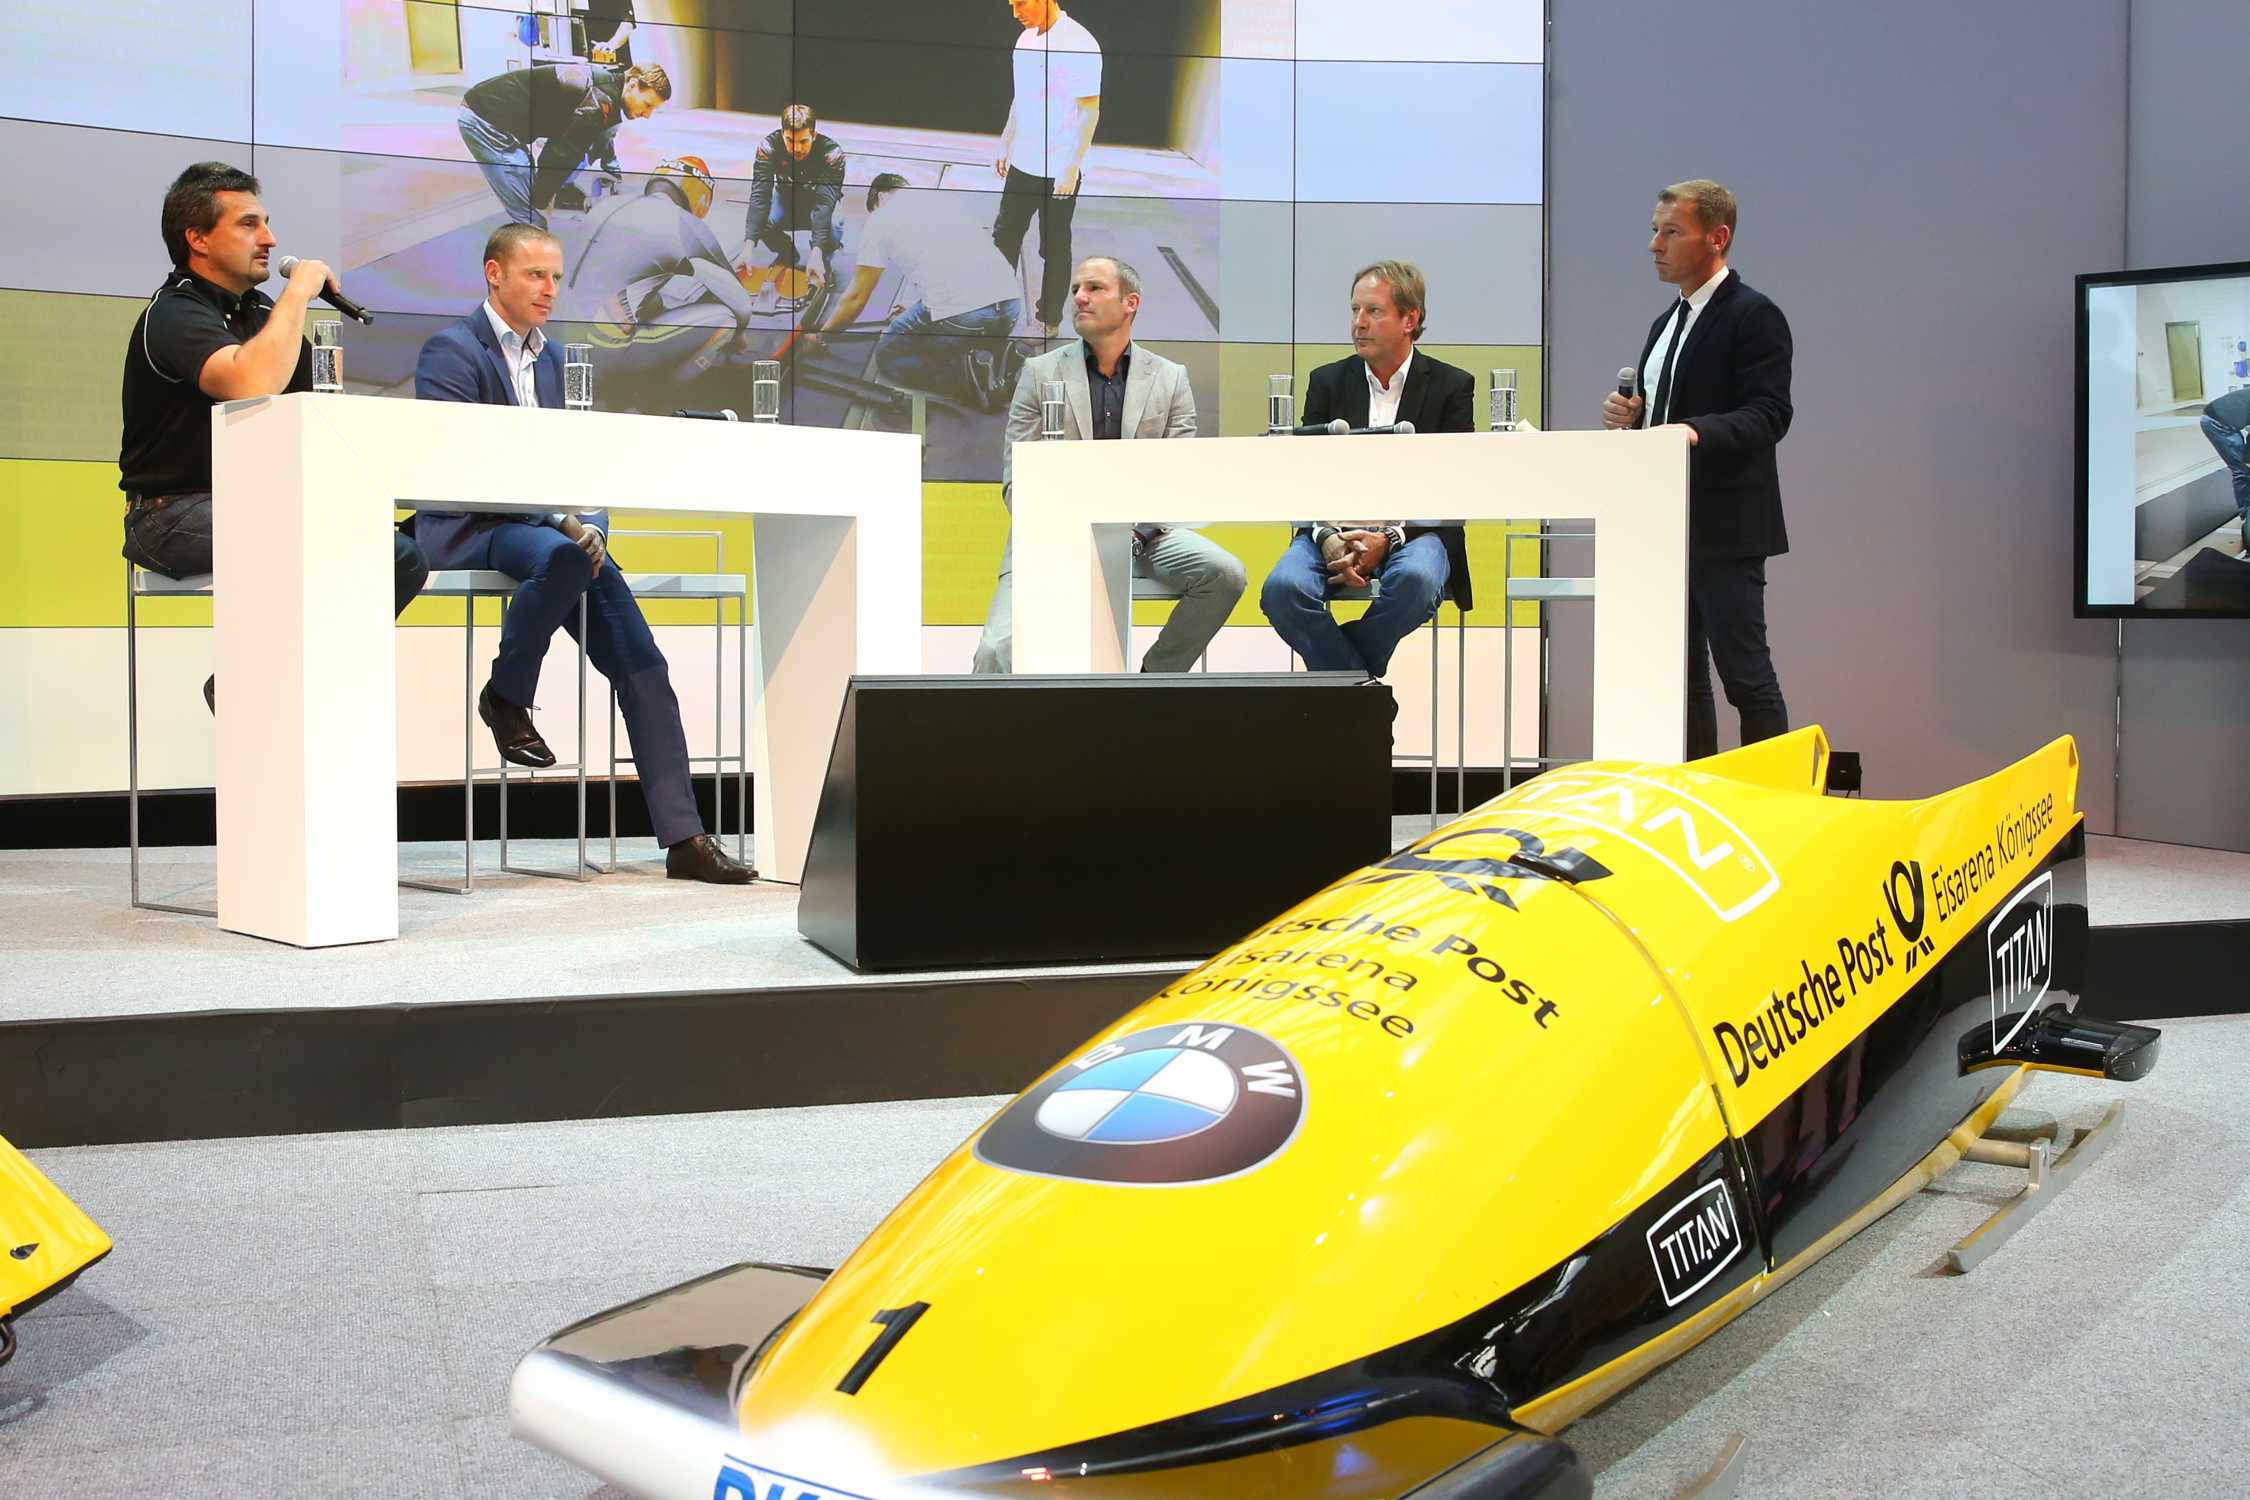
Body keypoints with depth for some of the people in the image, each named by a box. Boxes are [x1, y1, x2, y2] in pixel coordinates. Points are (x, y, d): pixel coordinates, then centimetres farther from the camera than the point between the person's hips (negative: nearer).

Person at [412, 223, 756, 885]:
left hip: (544, 525, 7)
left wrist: (588, 524, -4)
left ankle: (682, 836, -10)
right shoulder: (451, 350, -4)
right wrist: (561, 520, -22)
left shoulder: (549, 354, 21)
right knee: (561, 555, -41)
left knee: (641, 664, -11)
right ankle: (506, 696, -13)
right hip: (469, 531, -7)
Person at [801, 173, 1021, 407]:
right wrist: (917, 308, 47)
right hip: (1010, 302, 6)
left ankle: (965, 369, -5)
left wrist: (821, 334, 31)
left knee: (887, 358, 20)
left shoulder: (879, 220, 11)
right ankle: (1000, 361, 4)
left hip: (956, 318, -6)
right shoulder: (951, 196, 27)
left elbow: (857, 298, 15)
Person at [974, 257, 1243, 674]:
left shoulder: (1170, 378, 10)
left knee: (1224, 573, -26)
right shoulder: (1040, 372, 8)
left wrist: (1135, 527, -16)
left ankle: (1156, 675, -6)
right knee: (1000, 650, -28)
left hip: (1142, 532, 2)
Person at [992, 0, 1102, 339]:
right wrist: (1005, 145, 19)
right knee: (1004, 237, 14)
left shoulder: (1079, 45, -17)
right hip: (1022, 163, 7)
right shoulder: (1026, 40, 7)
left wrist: (1072, 167, -18)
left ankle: (1049, 319, 19)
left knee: (1054, 247, 6)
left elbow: (1089, 111, -16)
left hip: (1058, 170, -7)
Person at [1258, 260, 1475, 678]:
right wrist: (1328, 541, -14)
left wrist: (1389, 539, -16)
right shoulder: (1327, 382, 12)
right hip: (1333, 529, 2)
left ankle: (1335, 665, -13)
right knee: (1282, 588, -30)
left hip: (1413, 532, -2)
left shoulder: (1452, 386, 6)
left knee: (1414, 579, -37)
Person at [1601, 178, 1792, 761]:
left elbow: (1768, 415, -18)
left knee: (1745, 675, -6)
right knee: (1681, 674, 12)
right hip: (1666, 526, 9)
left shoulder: (1753, 316, -9)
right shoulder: (1667, 322, 20)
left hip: (1724, 528, -9)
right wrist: (1631, 417, 4)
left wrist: (1696, 431, -33)